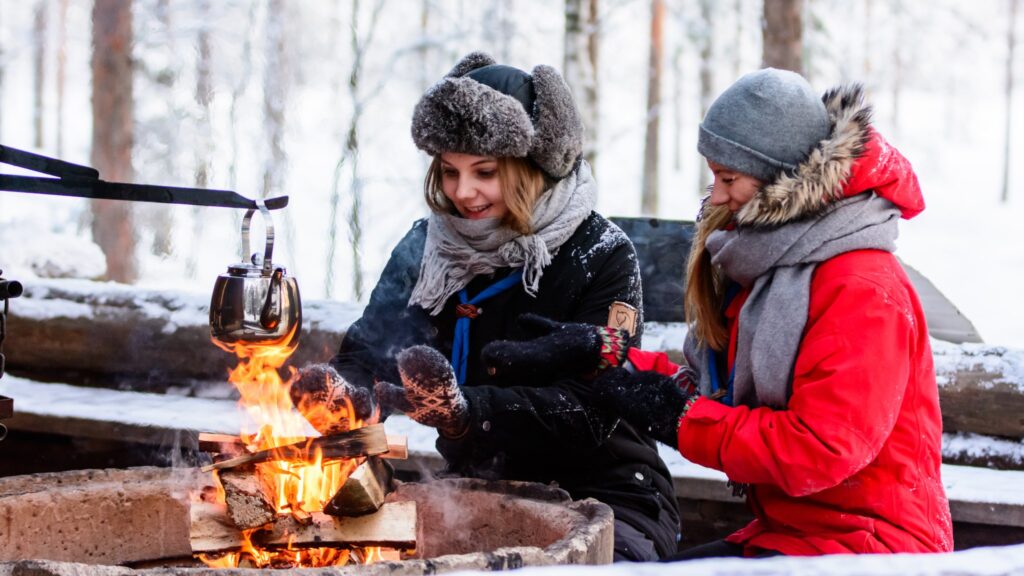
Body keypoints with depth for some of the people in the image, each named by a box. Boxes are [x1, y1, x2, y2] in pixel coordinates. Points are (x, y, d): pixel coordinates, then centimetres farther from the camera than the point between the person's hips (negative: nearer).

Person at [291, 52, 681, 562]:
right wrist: (340, 393, -28)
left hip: (601, 499, -4)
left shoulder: (601, 257, -10)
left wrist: (465, 409, -35)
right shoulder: (426, 249, 4)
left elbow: (589, 413, -19)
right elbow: (365, 360, -3)